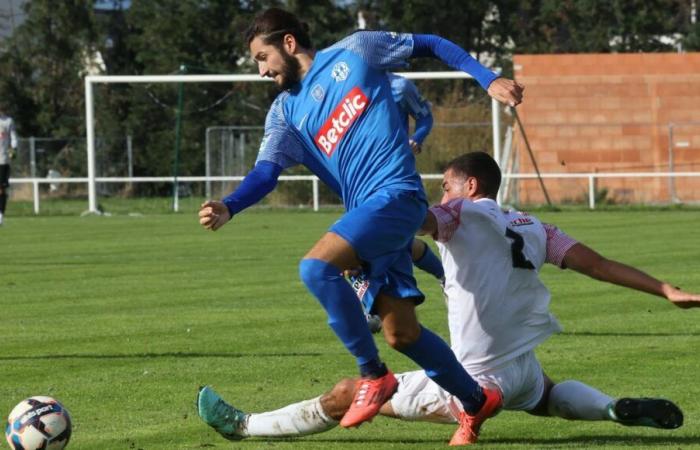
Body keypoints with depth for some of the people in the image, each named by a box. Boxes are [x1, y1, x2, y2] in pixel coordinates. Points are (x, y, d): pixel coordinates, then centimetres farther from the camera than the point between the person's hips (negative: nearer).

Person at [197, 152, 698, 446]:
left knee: (347, 394, 5)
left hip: (475, 384, -6)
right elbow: (597, 263, 3)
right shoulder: (534, 229, 9)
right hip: (524, 375, 6)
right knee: (548, 395, 42)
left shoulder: (463, 213, -5)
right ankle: (619, 409, 15)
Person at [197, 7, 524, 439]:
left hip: (395, 193, -6)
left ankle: (374, 374, -13)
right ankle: (477, 401, 20)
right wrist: (229, 207, -19)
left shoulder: (354, 52, 4)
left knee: (317, 267, -26)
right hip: (367, 211, 6)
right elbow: (266, 171, 1)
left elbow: (431, 46, 12)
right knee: (400, 332, 2)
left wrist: (489, 80, 3)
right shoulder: (285, 112, 16)